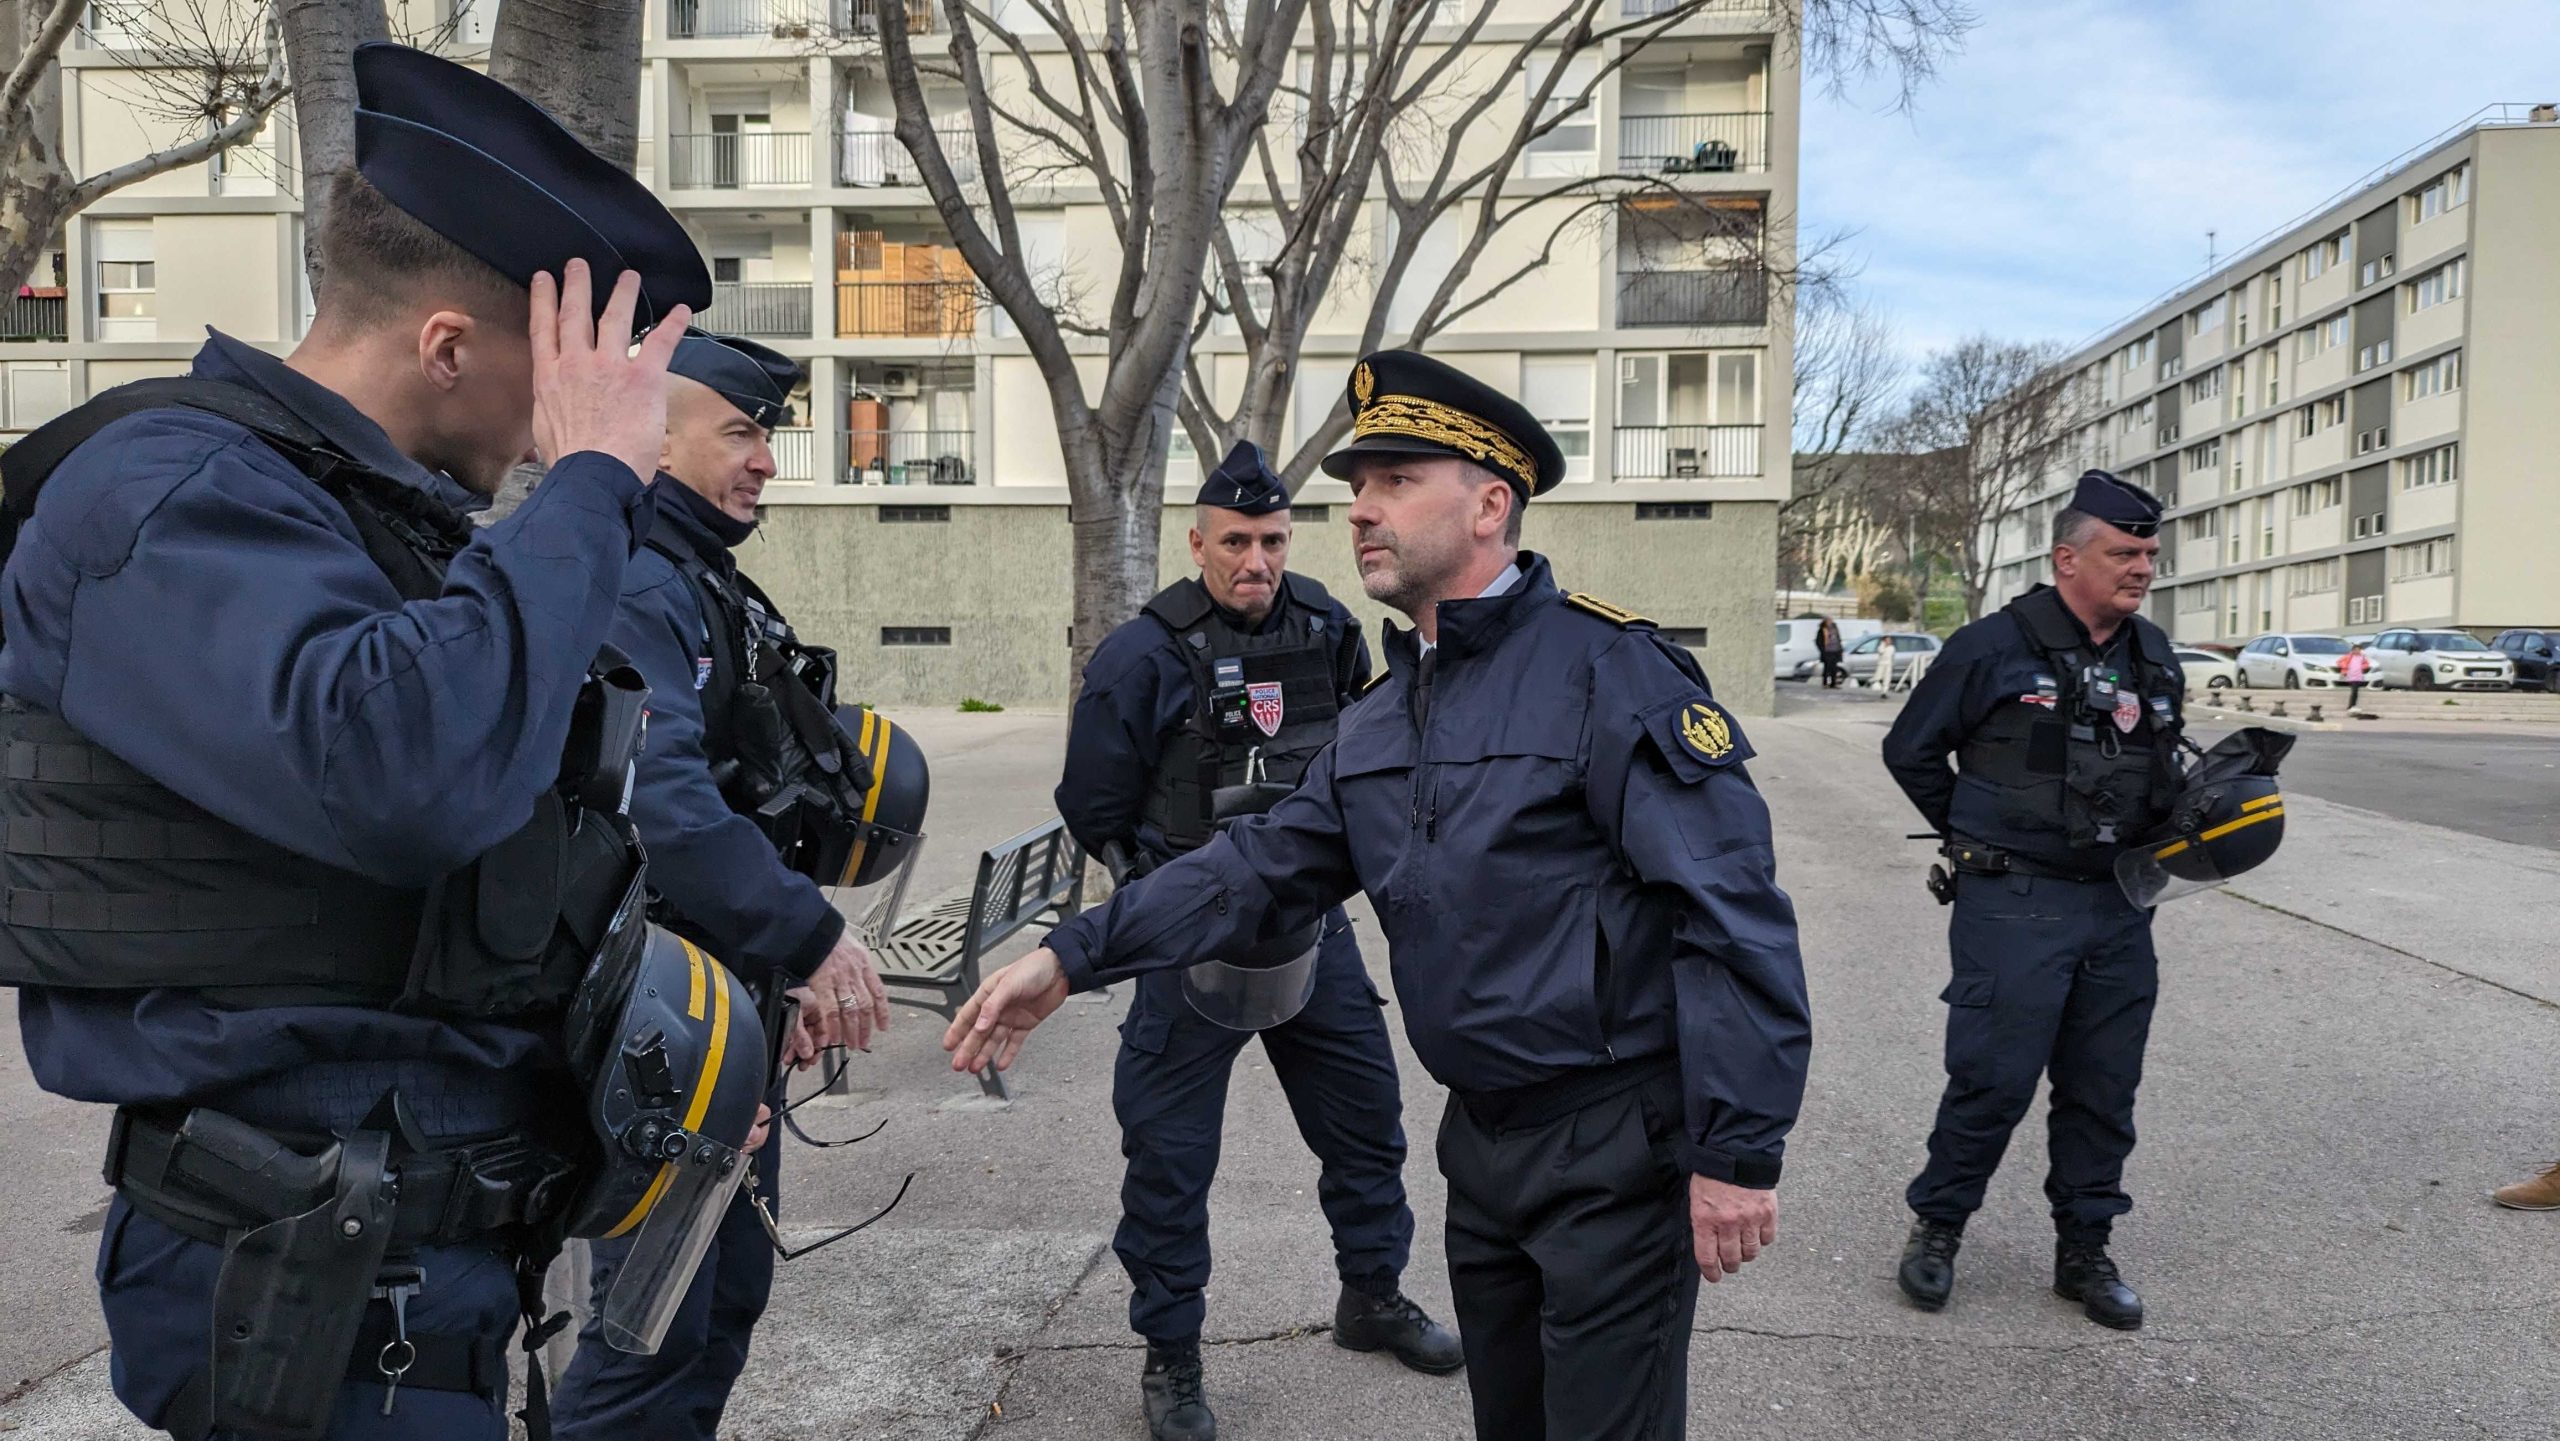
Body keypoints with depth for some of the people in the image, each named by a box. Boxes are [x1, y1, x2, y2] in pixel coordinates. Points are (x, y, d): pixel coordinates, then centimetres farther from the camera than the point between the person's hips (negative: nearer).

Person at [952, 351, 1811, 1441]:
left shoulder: (1610, 671, -17)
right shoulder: (1386, 716, 8)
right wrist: (1072, 957, -4)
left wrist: (1740, 1153, -20)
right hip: (1482, 1137, 8)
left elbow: (1735, 912, -20)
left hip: (1616, 1152, -7)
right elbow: (1267, 862, 6)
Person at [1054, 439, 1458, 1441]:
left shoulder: (1327, 631, 1)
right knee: (1171, 1155, 2)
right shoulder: (1145, 654, -13)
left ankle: (1371, 1298, 40)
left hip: (1314, 927, 5)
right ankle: (1171, 1359, 23)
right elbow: (1094, 807, -6)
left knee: (1366, 1118, 16)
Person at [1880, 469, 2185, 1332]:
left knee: (2104, 1090, 12)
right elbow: (1909, 750, 1)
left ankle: (2084, 1251, 27)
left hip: (2118, 910, 6)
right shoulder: (1996, 647, -8)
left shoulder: (2155, 659, 11)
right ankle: (1936, 1229, 17)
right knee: (1994, 1078, -3)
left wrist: (2149, 848, 6)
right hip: (2013, 905, -6)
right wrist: (1973, 839, 4)